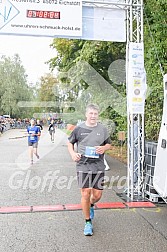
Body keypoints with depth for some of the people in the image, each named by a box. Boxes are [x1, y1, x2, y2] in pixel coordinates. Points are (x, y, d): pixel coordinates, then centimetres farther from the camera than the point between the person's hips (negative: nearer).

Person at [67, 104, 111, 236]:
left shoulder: (102, 129, 6)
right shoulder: (79, 129, 2)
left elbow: (109, 144, 16)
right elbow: (70, 142, 14)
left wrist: (104, 148, -6)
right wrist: (73, 153, -4)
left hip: (99, 167, 2)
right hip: (83, 166, -2)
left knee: (97, 195, 5)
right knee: (85, 194, -4)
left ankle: (91, 206, 42)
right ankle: (88, 222, 16)